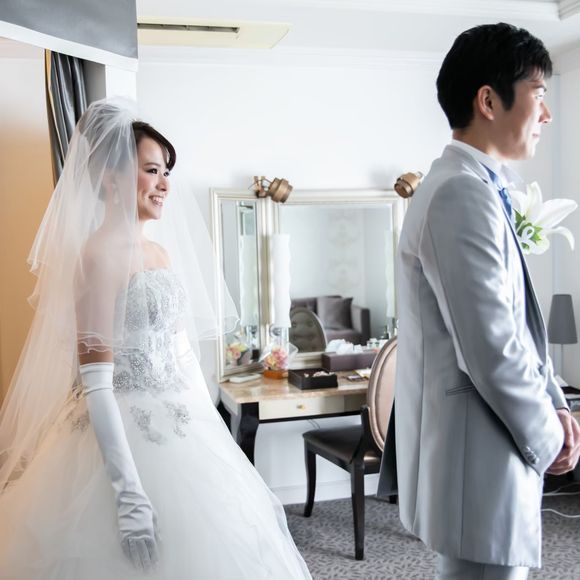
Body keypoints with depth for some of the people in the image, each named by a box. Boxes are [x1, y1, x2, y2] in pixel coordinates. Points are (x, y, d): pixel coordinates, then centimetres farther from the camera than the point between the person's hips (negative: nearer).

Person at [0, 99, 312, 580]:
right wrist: (129, 494, -24)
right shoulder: (100, 251, -15)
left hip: (178, 434, 8)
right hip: (131, 440, -8)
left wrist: (209, 438, 18)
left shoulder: (158, 252, 10)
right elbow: (95, 384, -20)